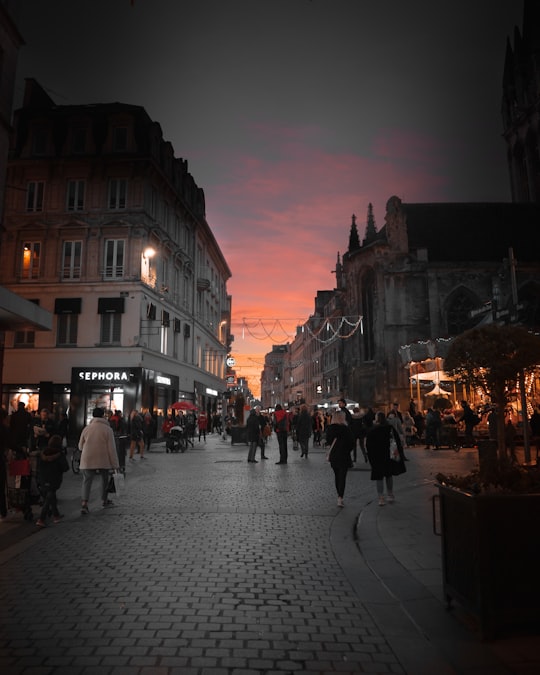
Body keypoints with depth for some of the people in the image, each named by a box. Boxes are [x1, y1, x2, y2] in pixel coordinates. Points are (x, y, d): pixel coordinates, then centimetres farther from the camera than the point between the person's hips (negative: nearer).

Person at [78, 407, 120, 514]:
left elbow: (80, 446, 10)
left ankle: (84, 504, -11)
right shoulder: (107, 429, -7)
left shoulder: (86, 428, 2)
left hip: (88, 460, 1)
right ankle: (104, 500, 30)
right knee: (105, 479, 20)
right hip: (104, 460, -1)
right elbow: (112, 448, -8)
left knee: (87, 481, 5)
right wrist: (115, 464, -3)